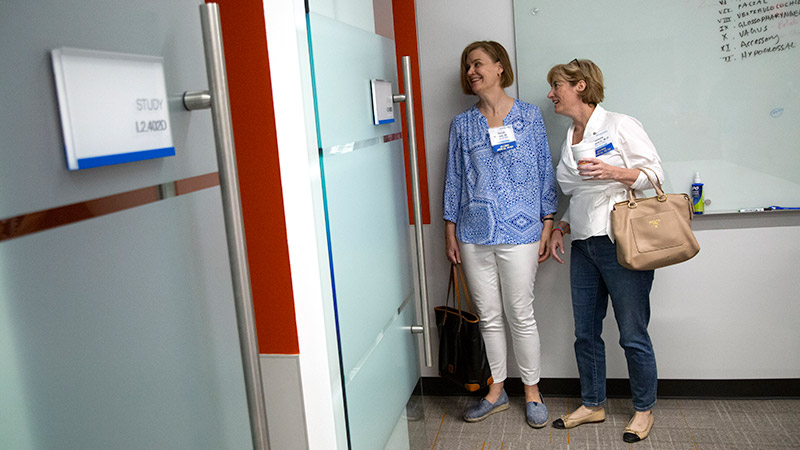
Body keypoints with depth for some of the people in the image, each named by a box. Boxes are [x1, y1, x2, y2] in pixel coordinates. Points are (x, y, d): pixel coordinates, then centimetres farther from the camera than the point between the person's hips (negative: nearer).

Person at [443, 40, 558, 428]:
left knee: (521, 316, 4)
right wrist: (450, 232, 8)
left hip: (519, 232, -3)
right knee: (488, 317, 11)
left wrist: (547, 226, 0)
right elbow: (454, 180, 11)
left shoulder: (529, 116, 3)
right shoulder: (462, 125, 9)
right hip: (474, 235, 3)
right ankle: (496, 391, 26)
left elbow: (544, 173, 4)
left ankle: (532, 392, 22)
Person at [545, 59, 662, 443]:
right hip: (583, 246, 7)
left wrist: (614, 172, -22)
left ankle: (644, 409, 21)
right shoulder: (569, 139, 16)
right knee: (585, 332, 12)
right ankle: (593, 404, 28)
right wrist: (561, 228, 12)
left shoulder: (620, 126, -5)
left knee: (632, 335, 2)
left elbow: (655, 172, -7)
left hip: (621, 243, -7)